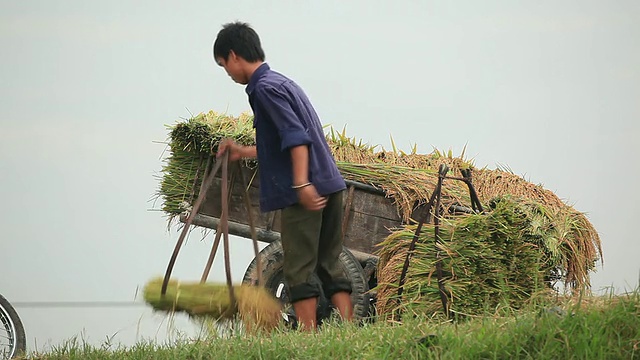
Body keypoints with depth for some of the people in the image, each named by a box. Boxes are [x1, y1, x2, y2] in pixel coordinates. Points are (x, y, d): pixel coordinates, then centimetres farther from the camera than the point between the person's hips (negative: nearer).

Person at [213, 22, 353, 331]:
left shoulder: (265, 88, -8)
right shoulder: (283, 82, 22)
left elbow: (296, 136, -20)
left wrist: (302, 184, -28)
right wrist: (242, 152, 34)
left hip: (304, 192, -9)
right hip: (328, 185, 9)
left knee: (299, 269, -5)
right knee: (330, 263, 10)